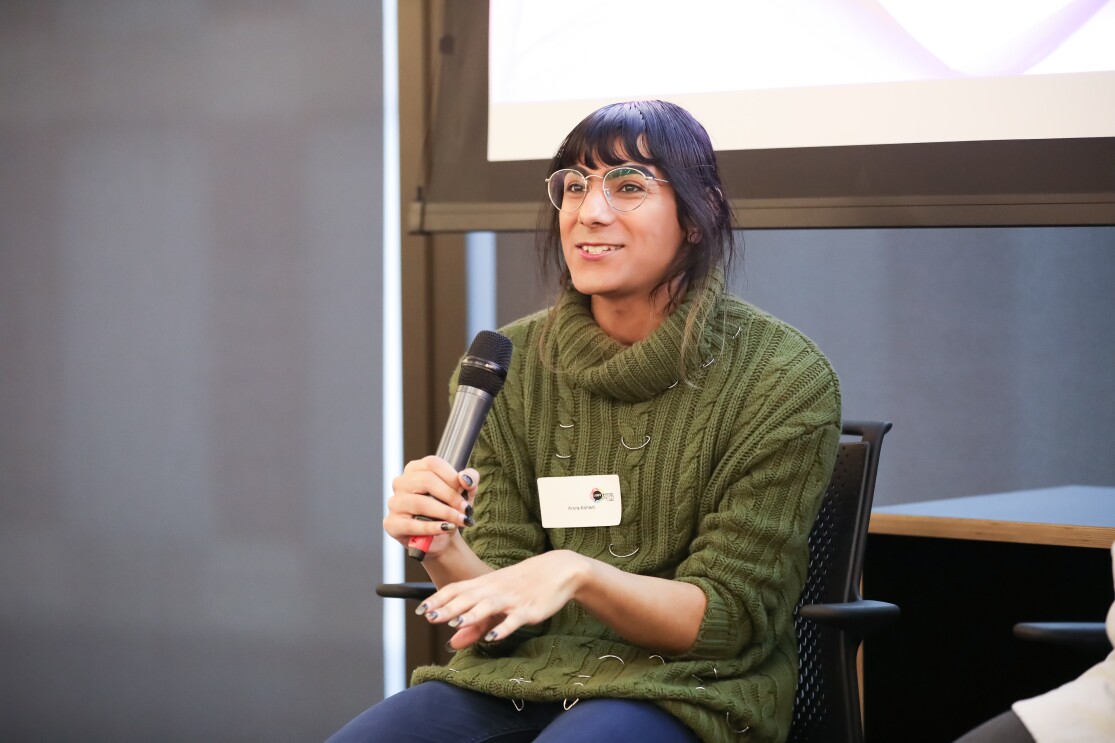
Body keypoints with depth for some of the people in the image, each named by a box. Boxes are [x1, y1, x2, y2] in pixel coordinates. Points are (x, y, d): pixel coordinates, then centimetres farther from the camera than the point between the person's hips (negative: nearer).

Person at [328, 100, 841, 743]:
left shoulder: (782, 379, -9)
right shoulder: (512, 364, 2)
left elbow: (725, 620, -10)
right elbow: (498, 616, 2)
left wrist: (577, 572, -28)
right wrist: (446, 551, -21)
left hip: (686, 690, -3)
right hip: (526, 673, 3)